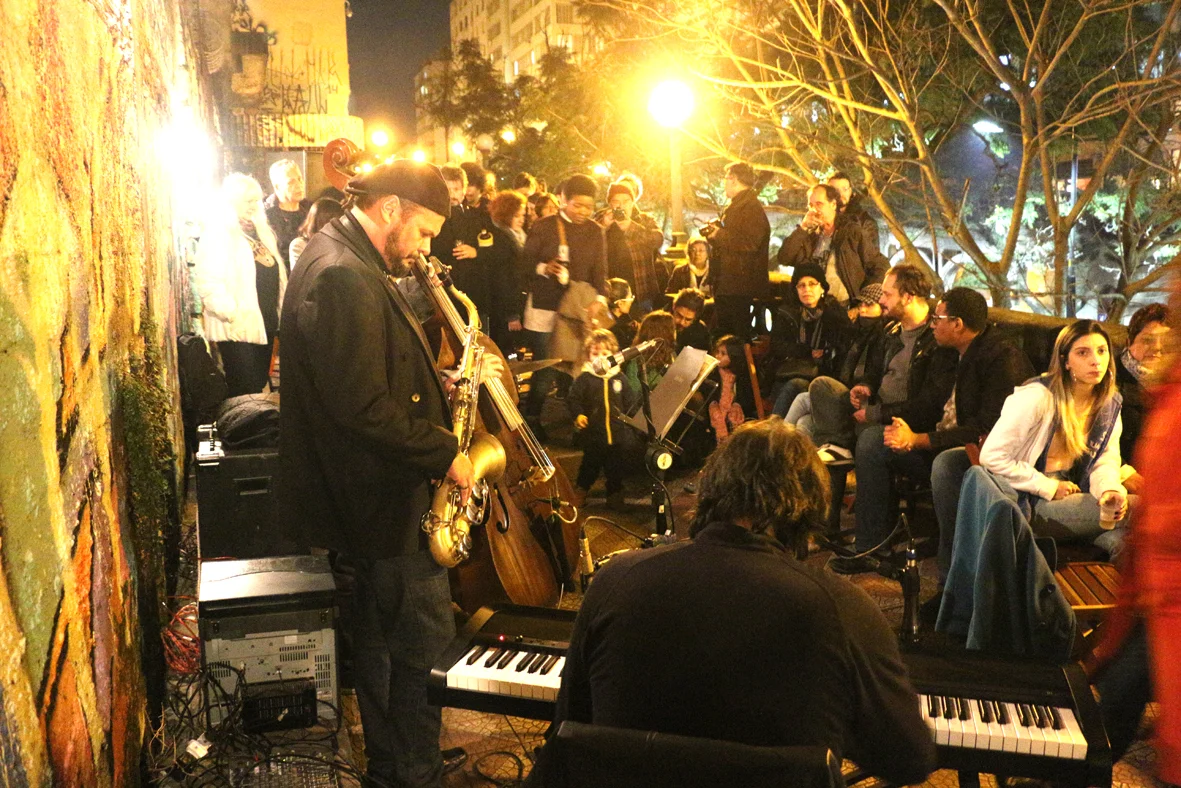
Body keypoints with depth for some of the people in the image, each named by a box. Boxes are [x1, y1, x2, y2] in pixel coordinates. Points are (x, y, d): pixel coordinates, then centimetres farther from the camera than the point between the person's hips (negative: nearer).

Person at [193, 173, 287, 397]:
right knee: (244, 394, -7)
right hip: (238, 328, -7)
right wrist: (233, 313, -22)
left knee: (259, 386, 12)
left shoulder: (262, 232, 16)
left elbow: (276, 276, 22)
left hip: (266, 324, 8)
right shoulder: (218, 234, -9)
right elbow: (206, 282, -18)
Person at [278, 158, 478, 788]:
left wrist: (446, 383, 5)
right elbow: (365, 409, -28)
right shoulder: (344, 278, -23)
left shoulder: (345, 260, 12)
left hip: (369, 493, 11)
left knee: (379, 630, 21)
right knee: (425, 640, 2)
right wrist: (444, 454, -19)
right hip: (384, 498, -11)